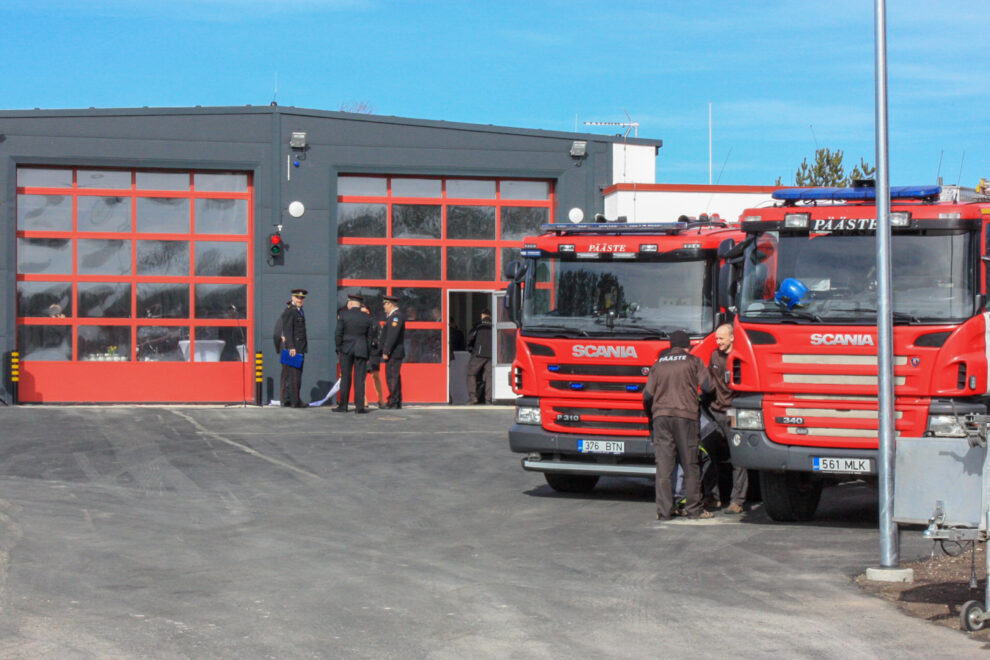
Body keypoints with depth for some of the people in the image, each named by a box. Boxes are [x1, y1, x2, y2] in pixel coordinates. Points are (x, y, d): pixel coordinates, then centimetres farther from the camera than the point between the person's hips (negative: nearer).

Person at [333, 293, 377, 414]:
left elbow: (338, 334, -5)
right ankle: (359, 406, -2)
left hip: (346, 350, -1)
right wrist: (367, 352, 11)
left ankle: (343, 405, 9)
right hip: (361, 350, 1)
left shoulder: (343, 315, -5)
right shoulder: (368, 318, 1)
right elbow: (370, 336, 4)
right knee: (359, 379, 2)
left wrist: (338, 349, 4)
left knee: (345, 378, 7)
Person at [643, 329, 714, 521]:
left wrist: (650, 416, 24)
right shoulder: (693, 362, 6)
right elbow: (708, 386, -3)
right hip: (685, 415, -2)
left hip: (661, 416, 2)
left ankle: (663, 511, -2)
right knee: (690, 465, 4)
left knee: (663, 465, 1)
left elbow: (647, 394, 9)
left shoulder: (658, 364, 14)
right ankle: (693, 509, 6)